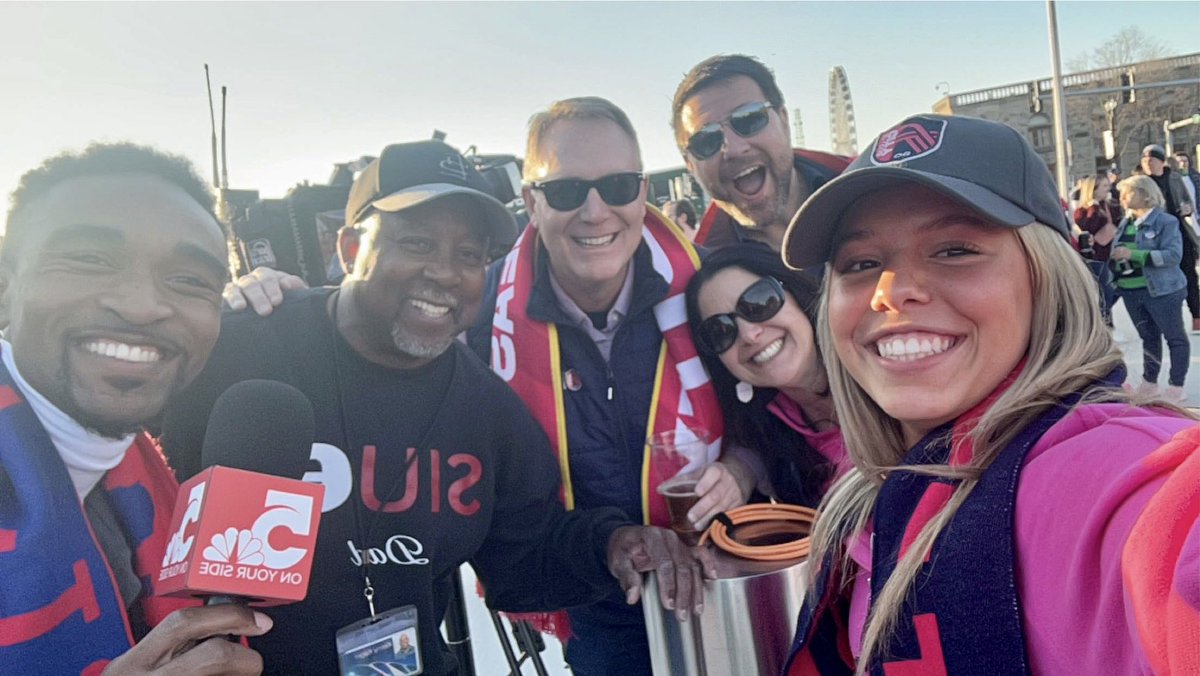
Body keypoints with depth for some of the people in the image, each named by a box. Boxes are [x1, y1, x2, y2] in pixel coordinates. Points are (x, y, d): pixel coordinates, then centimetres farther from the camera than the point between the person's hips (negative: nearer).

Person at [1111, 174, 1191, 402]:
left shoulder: (1165, 221, -9)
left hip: (1161, 290, -6)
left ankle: (1176, 385, 10)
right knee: (1148, 337, 16)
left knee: (1175, 337, 4)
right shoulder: (1125, 224, 10)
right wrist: (1116, 256, -8)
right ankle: (1149, 382, 24)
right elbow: (1117, 254, 17)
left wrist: (1133, 254, -24)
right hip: (1131, 291, 6)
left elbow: (1173, 255, -19)